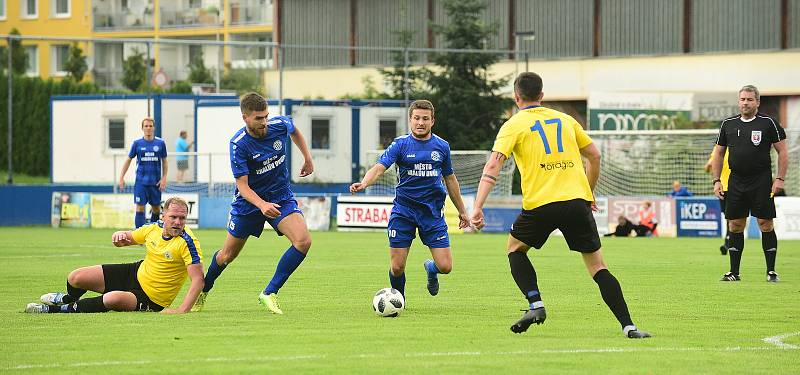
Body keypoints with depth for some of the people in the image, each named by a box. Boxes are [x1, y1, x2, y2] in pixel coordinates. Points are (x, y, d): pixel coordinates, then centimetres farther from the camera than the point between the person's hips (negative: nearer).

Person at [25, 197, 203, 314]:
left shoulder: (187, 242, -24)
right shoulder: (154, 228, -5)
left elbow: (198, 280, -28)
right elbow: (128, 238, 14)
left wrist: (182, 310, -38)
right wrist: (120, 236, -12)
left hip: (151, 300, -6)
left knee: (115, 298, -39)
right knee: (76, 278, 1)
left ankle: (59, 309, -19)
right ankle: (69, 298, 40)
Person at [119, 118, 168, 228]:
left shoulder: (160, 143, 3)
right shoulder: (137, 143, 0)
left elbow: (164, 162, 10)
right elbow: (128, 160, 7)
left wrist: (164, 178, 0)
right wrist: (121, 177, 2)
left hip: (155, 182, 1)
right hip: (141, 181, -1)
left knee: (156, 209, 8)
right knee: (140, 208, -7)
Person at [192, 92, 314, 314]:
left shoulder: (280, 125, -14)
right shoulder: (238, 144, -25)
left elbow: (295, 132, 14)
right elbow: (242, 186, -25)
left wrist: (307, 158, 16)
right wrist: (262, 205, -41)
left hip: (281, 196, 3)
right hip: (249, 201, -3)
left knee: (303, 241, -22)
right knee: (227, 255, 9)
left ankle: (269, 294, -11)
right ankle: (203, 290, 40)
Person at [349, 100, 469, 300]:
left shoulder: (442, 146, 5)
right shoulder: (401, 144, -4)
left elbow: (450, 179, 17)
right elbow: (379, 167, -18)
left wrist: (462, 211, 22)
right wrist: (364, 183, -39)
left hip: (433, 212, 2)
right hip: (404, 210, -2)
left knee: (445, 266, -7)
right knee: (397, 268, -5)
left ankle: (431, 268, 31)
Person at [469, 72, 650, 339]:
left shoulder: (514, 125, 5)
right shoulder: (565, 120, 17)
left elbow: (493, 166, -7)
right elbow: (594, 156, 21)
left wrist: (478, 207, -13)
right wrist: (589, 194, 32)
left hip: (540, 204, -3)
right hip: (578, 201, 3)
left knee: (515, 248, 24)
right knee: (598, 266, 7)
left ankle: (536, 305, 5)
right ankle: (628, 326, -4)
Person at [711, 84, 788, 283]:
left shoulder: (768, 123, -1)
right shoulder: (728, 124, 9)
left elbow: (782, 152, 1)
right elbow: (719, 153, 16)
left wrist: (780, 179, -8)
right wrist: (717, 181, 8)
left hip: (761, 181, -3)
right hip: (736, 182, 3)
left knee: (765, 224, -5)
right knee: (735, 225, 3)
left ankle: (771, 271, 1)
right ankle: (734, 272, 9)